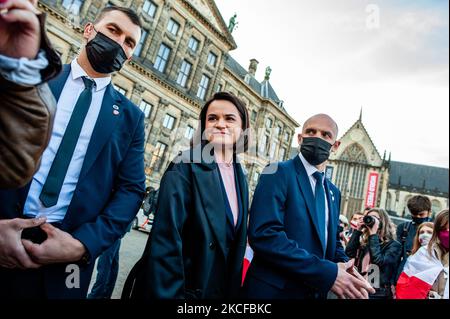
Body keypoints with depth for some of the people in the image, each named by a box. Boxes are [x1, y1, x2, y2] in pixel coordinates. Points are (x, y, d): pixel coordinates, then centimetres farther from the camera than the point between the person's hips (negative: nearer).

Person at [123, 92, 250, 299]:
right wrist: (168, 293, -21)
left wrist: (233, 290, 8)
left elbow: (235, 243, 7)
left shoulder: (240, 178, 3)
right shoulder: (186, 166, -16)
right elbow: (166, 238, -21)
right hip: (173, 287, -5)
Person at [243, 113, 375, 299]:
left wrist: (344, 267, -5)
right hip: (274, 291, -7)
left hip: (316, 292, 7)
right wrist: (327, 273, -23)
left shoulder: (333, 192, 11)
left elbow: (332, 241, 17)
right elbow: (263, 234, -24)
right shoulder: (278, 173, -13)